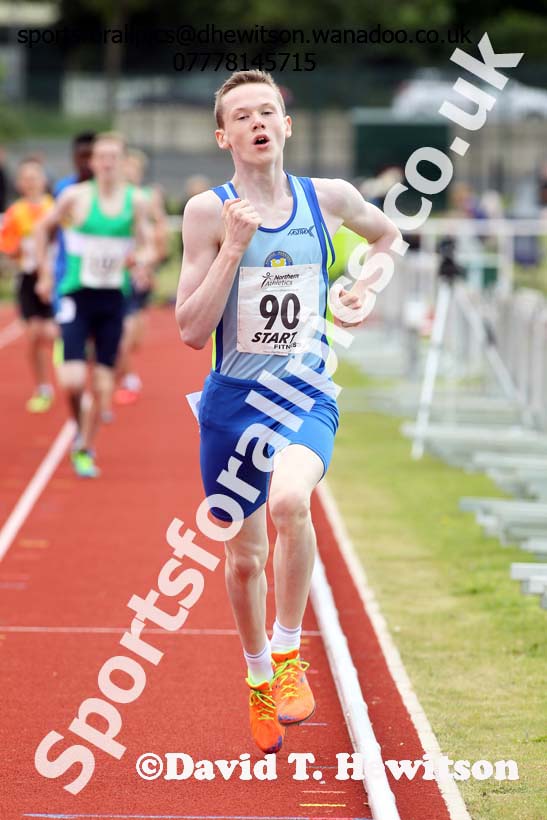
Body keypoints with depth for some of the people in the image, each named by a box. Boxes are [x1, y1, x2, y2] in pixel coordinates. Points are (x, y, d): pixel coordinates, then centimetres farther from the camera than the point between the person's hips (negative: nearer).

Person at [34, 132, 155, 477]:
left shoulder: (136, 200, 0)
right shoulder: (76, 197, -7)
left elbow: (147, 247, 9)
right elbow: (44, 228, 9)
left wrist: (142, 259, -13)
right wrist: (45, 272, 7)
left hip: (113, 299, 2)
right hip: (77, 295, -2)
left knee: (104, 385, 3)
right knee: (73, 380, -15)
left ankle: (86, 449, 22)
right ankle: (79, 426, 17)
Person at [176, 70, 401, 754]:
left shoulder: (328, 199, 1)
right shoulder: (209, 212, -6)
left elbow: (386, 234, 25)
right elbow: (191, 332, -10)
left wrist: (367, 290, 8)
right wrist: (233, 248, -18)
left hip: (307, 396, 0)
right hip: (234, 398, 0)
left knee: (288, 501, -31)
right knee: (244, 556, 10)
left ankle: (288, 652, -11)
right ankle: (258, 678, 37)